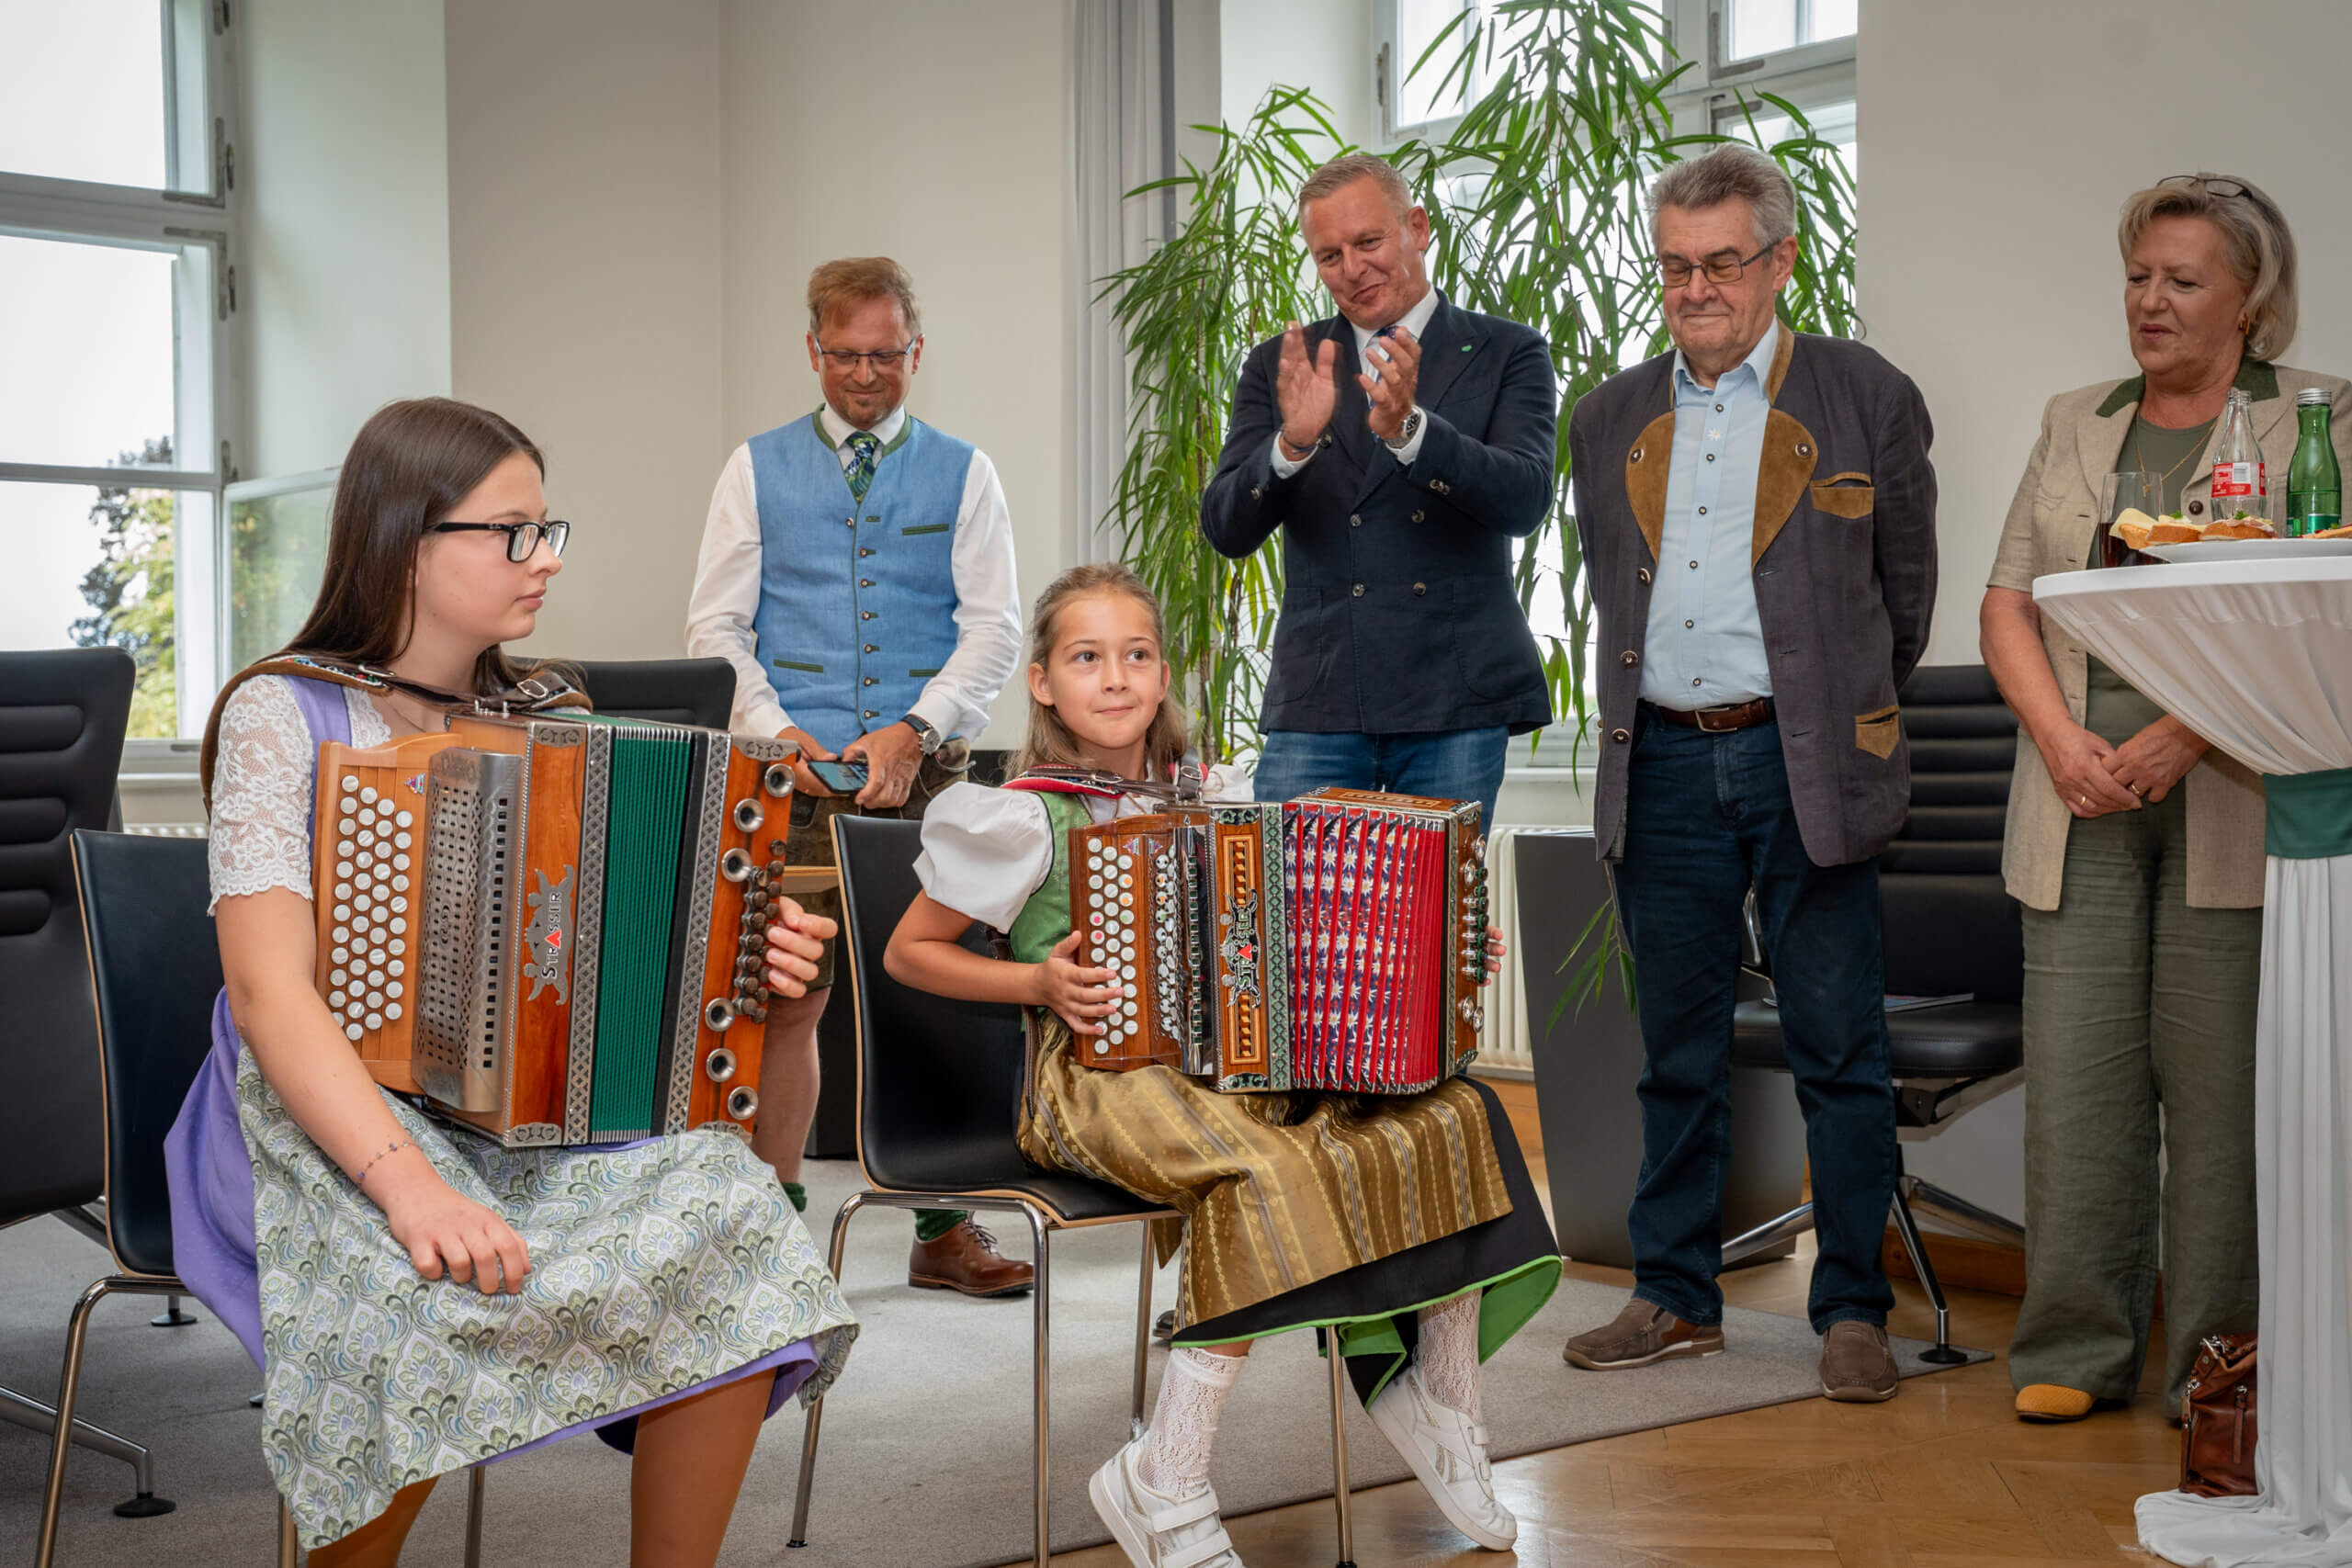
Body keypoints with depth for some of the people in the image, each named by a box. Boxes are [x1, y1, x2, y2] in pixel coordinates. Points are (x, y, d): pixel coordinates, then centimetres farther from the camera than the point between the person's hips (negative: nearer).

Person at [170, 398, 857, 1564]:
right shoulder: (283, 715, -5)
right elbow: (269, 988, -16)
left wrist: (753, 954, -9)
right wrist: (406, 1181, -32)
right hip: (330, 1109, -4)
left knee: (726, 1211, -25)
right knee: (431, 1289, -36)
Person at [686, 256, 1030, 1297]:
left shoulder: (962, 473, 11)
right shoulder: (758, 469, 11)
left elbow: (994, 627, 2)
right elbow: (716, 627, 7)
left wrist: (913, 732, -11)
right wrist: (779, 734, -8)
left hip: (929, 772, 0)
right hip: (798, 774, 0)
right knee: (788, 997, -3)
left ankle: (943, 1228, 7)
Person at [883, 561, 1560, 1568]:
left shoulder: (1202, 802, 14)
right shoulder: (1025, 817, -3)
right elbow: (908, 953, 2)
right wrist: (1038, 983, -12)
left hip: (1233, 1058, 6)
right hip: (1096, 1074, -6)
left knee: (1448, 1116, -13)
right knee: (1265, 1172, -36)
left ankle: (1437, 1403, 6)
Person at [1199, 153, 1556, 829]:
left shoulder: (1506, 355, 6)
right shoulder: (1279, 365, 11)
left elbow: (1525, 500, -10)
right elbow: (1226, 528, 1)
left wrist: (1408, 429, -25)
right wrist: (1292, 444, -19)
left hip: (1457, 708, -1)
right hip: (1316, 708, 1)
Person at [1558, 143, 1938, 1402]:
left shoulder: (1867, 399, 2)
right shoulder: (1609, 419, 12)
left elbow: (1906, 588, 10)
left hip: (1803, 763, -3)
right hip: (1661, 763, 3)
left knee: (1838, 1050, 1)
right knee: (1676, 1050, 10)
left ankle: (1852, 1311, 13)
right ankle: (1676, 1300, 20)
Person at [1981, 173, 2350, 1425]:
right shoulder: (2073, 424, 18)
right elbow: (2007, 601, 13)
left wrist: (2186, 735, -16)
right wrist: (2060, 738, -4)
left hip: (2234, 800, -3)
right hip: (2081, 801, 4)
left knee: (2221, 1077, -2)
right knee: (2075, 1071, 1)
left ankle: (2216, 1359, 10)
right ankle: (2076, 1350, 11)